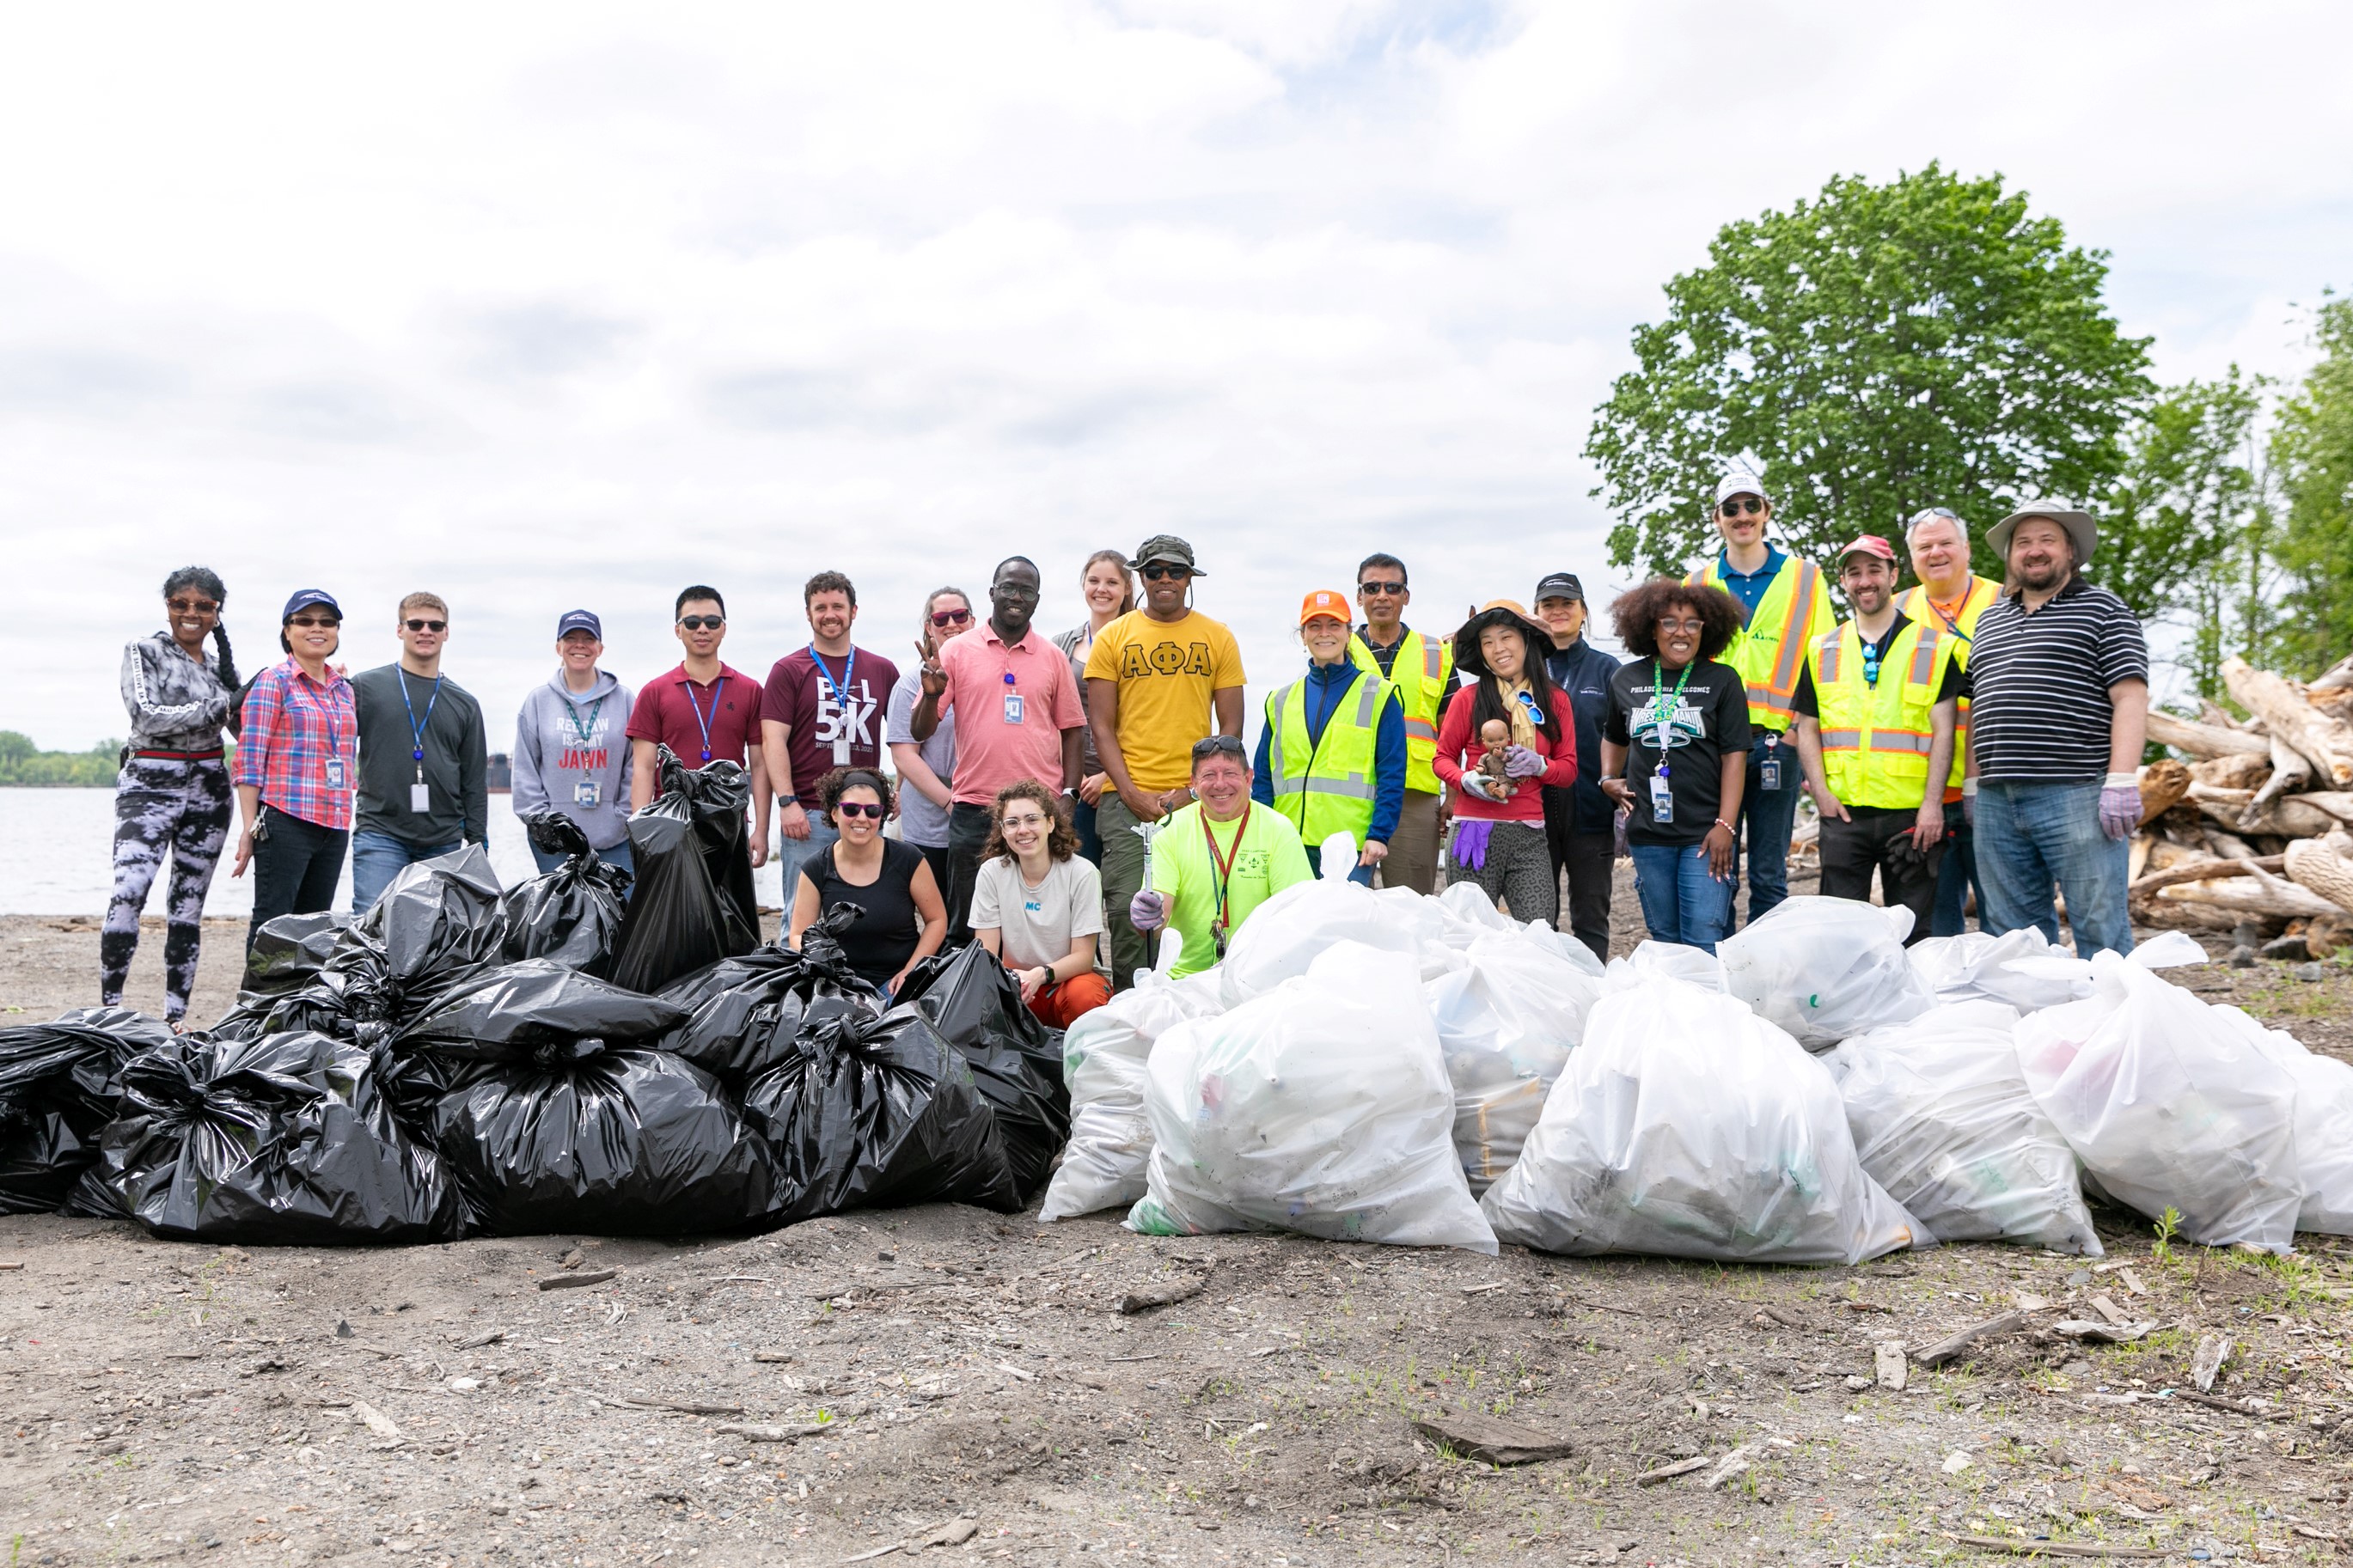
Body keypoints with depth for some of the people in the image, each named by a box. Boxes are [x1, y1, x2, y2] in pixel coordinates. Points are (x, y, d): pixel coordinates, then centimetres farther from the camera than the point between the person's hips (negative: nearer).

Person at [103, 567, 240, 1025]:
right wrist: (220, 706, -13)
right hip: (151, 782, -4)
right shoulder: (143, 651, 0)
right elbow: (149, 716, -12)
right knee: (128, 894, -18)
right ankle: (109, 1009, -13)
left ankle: (175, 1017, 10)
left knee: (189, 904, 6)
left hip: (209, 787, 4)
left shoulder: (221, 663, 13)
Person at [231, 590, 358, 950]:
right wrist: (249, 828, -12)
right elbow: (249, 760, -7)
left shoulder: (345, 689, 17)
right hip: (286, 822, -6)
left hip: (335, 826, 6)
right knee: (272, 924, -3)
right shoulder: (273, 681, -2)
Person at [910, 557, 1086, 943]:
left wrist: (1069, 796, 2)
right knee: (966, 924, 4)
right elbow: (920, 731, 4)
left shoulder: (1053, 657, 9)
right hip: (973, 810, -1)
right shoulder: (957, 651, 5)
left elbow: (1070, 731, 12)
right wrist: (932, 694, -16)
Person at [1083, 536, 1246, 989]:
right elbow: (1101, 725, 3)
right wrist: (1132, 793, -8)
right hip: (1126, 799, 0)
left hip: (1196, 798, 1)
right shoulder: (1114, 637, 6)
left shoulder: (1218, 637, 8)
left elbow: (1231, 726, 6)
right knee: (1126, 911, -4)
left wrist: (1198, 790, -7)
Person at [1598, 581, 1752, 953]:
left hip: (1705, 834, -3)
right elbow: (1614, 737, 28)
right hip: (1648, 834, 4)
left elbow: (1734, 756, -4)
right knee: (1664, 939, 11)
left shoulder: (1722, 681, 0)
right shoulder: (1626, 680, 9)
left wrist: (1725, 825, -11)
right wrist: (1609, 778, 11)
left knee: (1704, 942, -8)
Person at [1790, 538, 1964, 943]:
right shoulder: (1822, 651, 12)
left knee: (1910, 932, 4)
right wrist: (1822, 793, -2)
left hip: (1912, 814, -2)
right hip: (1843, 813, 2)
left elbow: (1943, 730, 0)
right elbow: (1807, 728, 12)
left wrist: (1932, 804, -9)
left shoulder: (1935, 648, 5)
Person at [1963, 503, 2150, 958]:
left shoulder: (2103, 611, 4)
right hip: (1995, 802, 6)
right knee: (2011, 933, 7)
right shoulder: (1989, 620, 21)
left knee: (2100, 927, -4)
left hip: (2076, 797, -5)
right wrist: (1972, 783, 16)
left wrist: (2121, 781, -14)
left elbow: (2130, 700, -5)